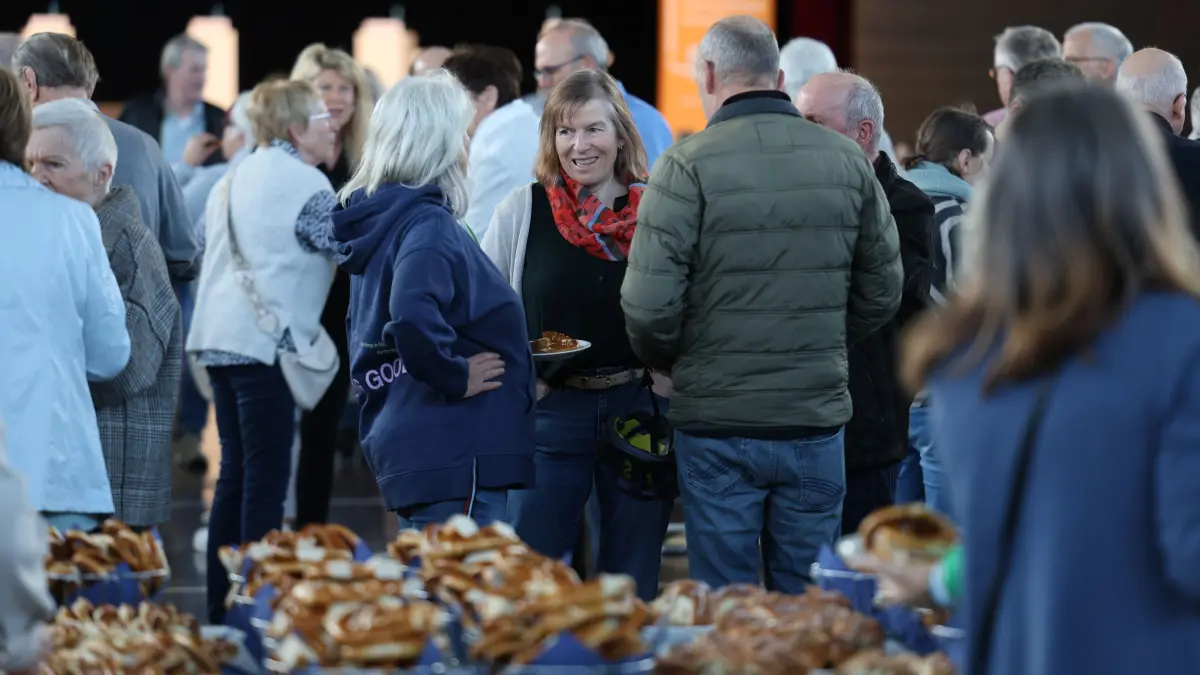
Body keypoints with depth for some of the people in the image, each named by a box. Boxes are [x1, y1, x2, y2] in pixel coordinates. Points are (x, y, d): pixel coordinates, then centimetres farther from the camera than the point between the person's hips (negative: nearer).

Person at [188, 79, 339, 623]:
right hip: (266, 339, -9)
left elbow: (207, 242, 24)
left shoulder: (232, 181, 17)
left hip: (220, 336, 9)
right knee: (266, 476, -7)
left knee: (235, 471, 13)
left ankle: (221, 606, 15)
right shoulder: (303, 182, -9)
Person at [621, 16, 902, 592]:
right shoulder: (847, 161, 2)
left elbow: (649, 306, -14)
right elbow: (883, 291, 8)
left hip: (716, 421, -3)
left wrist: (666, 362, 6)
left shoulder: (688, 166, -11)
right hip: (816, 421, 3)